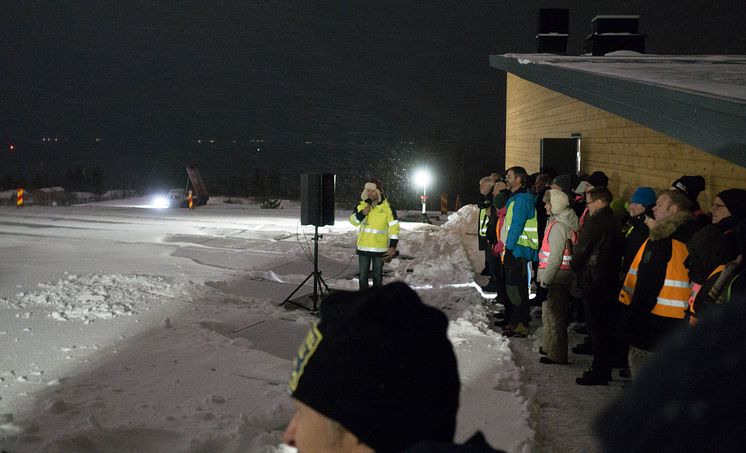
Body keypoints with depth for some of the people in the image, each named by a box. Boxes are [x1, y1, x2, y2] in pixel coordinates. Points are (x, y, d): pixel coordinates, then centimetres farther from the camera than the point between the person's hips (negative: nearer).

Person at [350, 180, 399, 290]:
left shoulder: (387, 207, -6)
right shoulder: (361, 205, 3)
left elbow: (394, 227, -7)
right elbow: (353, 221, 1)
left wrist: (393, 246, -11)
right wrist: (362, 214, -19)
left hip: (380, 248, -2)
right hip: (363, 247, 2)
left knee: (377, 275, 9)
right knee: (363, 275, 9)